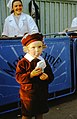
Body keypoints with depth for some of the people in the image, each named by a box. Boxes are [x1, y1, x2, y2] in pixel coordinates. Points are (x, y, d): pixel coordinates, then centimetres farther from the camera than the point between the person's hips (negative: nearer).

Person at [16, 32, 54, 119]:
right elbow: (19, 78, -16)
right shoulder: (22, 63, -11)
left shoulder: (44, 62, 3)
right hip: (28, 95, -4)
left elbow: (51, 76, 6)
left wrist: (47, 77, -17)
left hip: (42, 94, 4)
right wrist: (31, 75, -28)